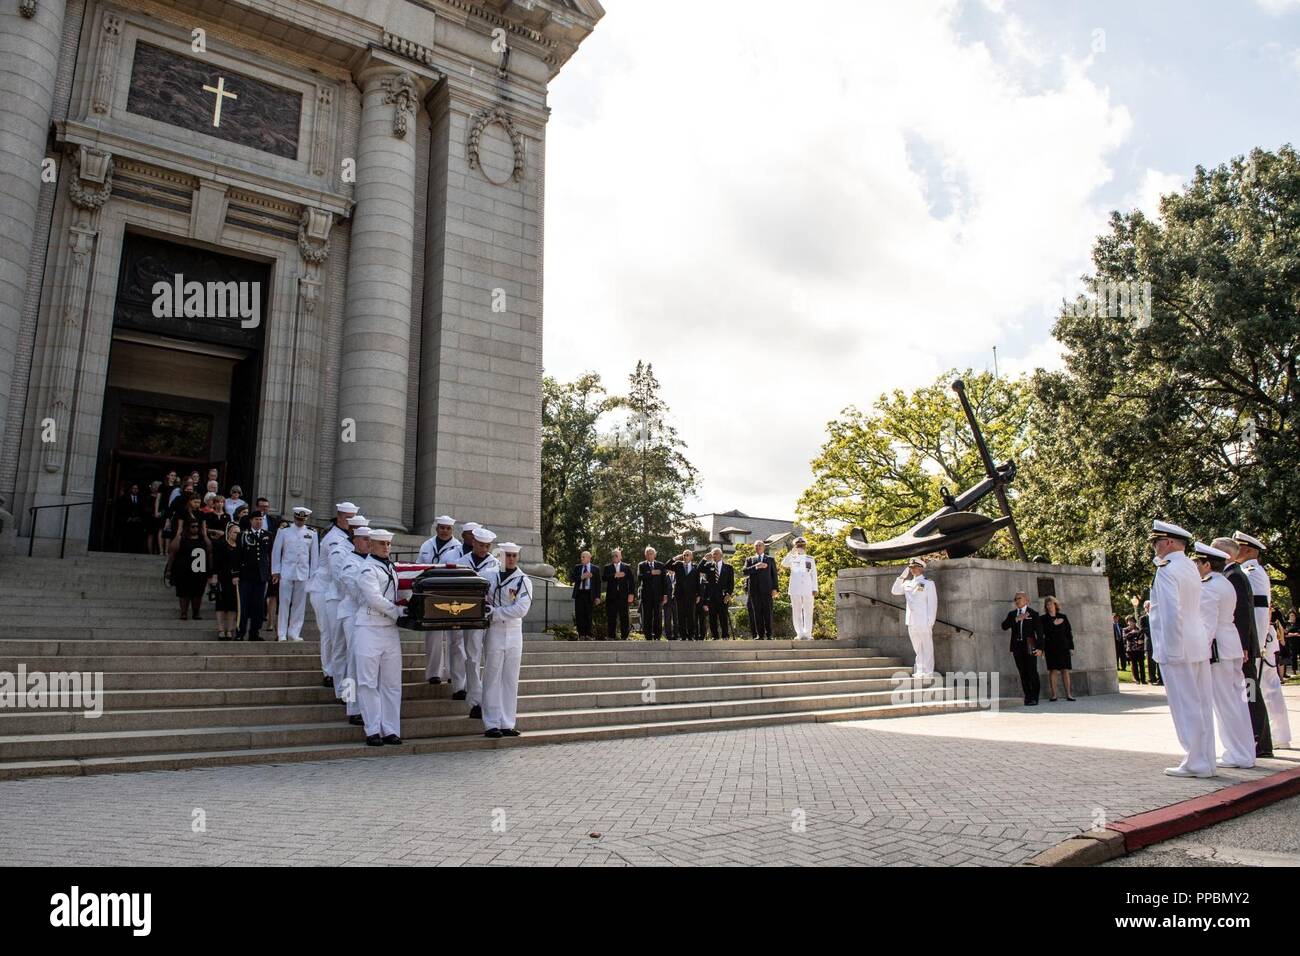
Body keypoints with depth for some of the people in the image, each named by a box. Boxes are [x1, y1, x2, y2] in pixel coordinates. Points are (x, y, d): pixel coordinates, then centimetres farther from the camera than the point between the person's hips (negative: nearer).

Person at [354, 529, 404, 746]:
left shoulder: (391, 570, 20)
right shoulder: (367, 569, -5)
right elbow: (375, 599, -15)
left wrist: (403, 610, 7)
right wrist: (399, 611, -10)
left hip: (390, 629, 8)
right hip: (369, 629, -7)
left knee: (392, 683, 6)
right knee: (368, 683, -3)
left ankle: (390, 730, 10)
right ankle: (373, 731, 1)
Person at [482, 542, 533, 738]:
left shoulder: (523, 581, 1)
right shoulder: (490, 577, 4)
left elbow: (521, 608, -10)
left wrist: (495, 612, -14)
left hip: (514, 633, 1)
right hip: (494, 632, -1)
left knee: (511, 680, 5)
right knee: (492, 679, -1)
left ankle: (507, 724, 11)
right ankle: (492, 724, 4)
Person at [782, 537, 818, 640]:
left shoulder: (810, 559, 14)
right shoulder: (792, 558, 10)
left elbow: (814, 574, 12)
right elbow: (783, 564, -11)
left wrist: (815, 588, 4)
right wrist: (792, 552, -14)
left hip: (808, 589, 1)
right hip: (795, 589, 0)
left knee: (808, 612, -1)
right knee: (796, 612, 0)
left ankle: (807, 634, 2)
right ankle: (800, 634, 4)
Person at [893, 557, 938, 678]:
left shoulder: (928, 583, -3)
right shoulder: (908, 583, 13)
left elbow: (932, 604, -6)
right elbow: (894, 591, 16)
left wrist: (930, 623, -12)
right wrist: (902, 576, 8)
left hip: (923, 622, -6)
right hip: (911, 622, 6)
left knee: (926, 648, -1)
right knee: (917, 649, 12)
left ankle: (927, 672, 4)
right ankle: (919, 672, 19)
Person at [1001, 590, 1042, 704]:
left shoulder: (1033, 613, 3)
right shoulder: (1012, 614, 14)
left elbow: (1039, 632, -2)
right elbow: (1004, 626, 0)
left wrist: (1039, 648, -10)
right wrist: (1016, 619, -12)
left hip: (1030, 646, -3)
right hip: (1017, 647, 4)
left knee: (1032, 672, -6)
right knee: (1023, 673, 4)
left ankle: (1034, 698, 1)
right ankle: (1028, 697, 9)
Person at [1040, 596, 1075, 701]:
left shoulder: (1063, 617, 9)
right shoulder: (1043, 619, 5)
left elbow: (1069, 632, 9)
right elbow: (1040, 633, -1)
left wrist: (1071, 646, 5)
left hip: (1063, 647, 1)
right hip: (1051, 648, -1)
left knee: (1065, 670, 0)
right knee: (1053, 670, -3)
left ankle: (1068, 694, 3)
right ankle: (1053, 695, -1)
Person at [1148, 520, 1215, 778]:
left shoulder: (1167, 571, -13)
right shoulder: (1191, 568, 13)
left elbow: (1173, 613, -21)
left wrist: (1172, 650, -17)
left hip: (1177, 649, -9)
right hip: (1199, 646, 9)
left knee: (1185, 707, -2)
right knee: (1202, 705, 12)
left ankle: (1195, 764, 3)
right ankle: (1206, 761, 19)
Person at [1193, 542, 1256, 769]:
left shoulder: (1207, 588, -15)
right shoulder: (1226, 585, 15)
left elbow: (1208, 625, -19)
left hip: (1216, 649, -10)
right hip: (1233, 647, 10)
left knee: (1225, 704, -3)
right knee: (1237, 701, 12)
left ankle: (1239, 755, 2)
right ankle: (1246, 752, 18)